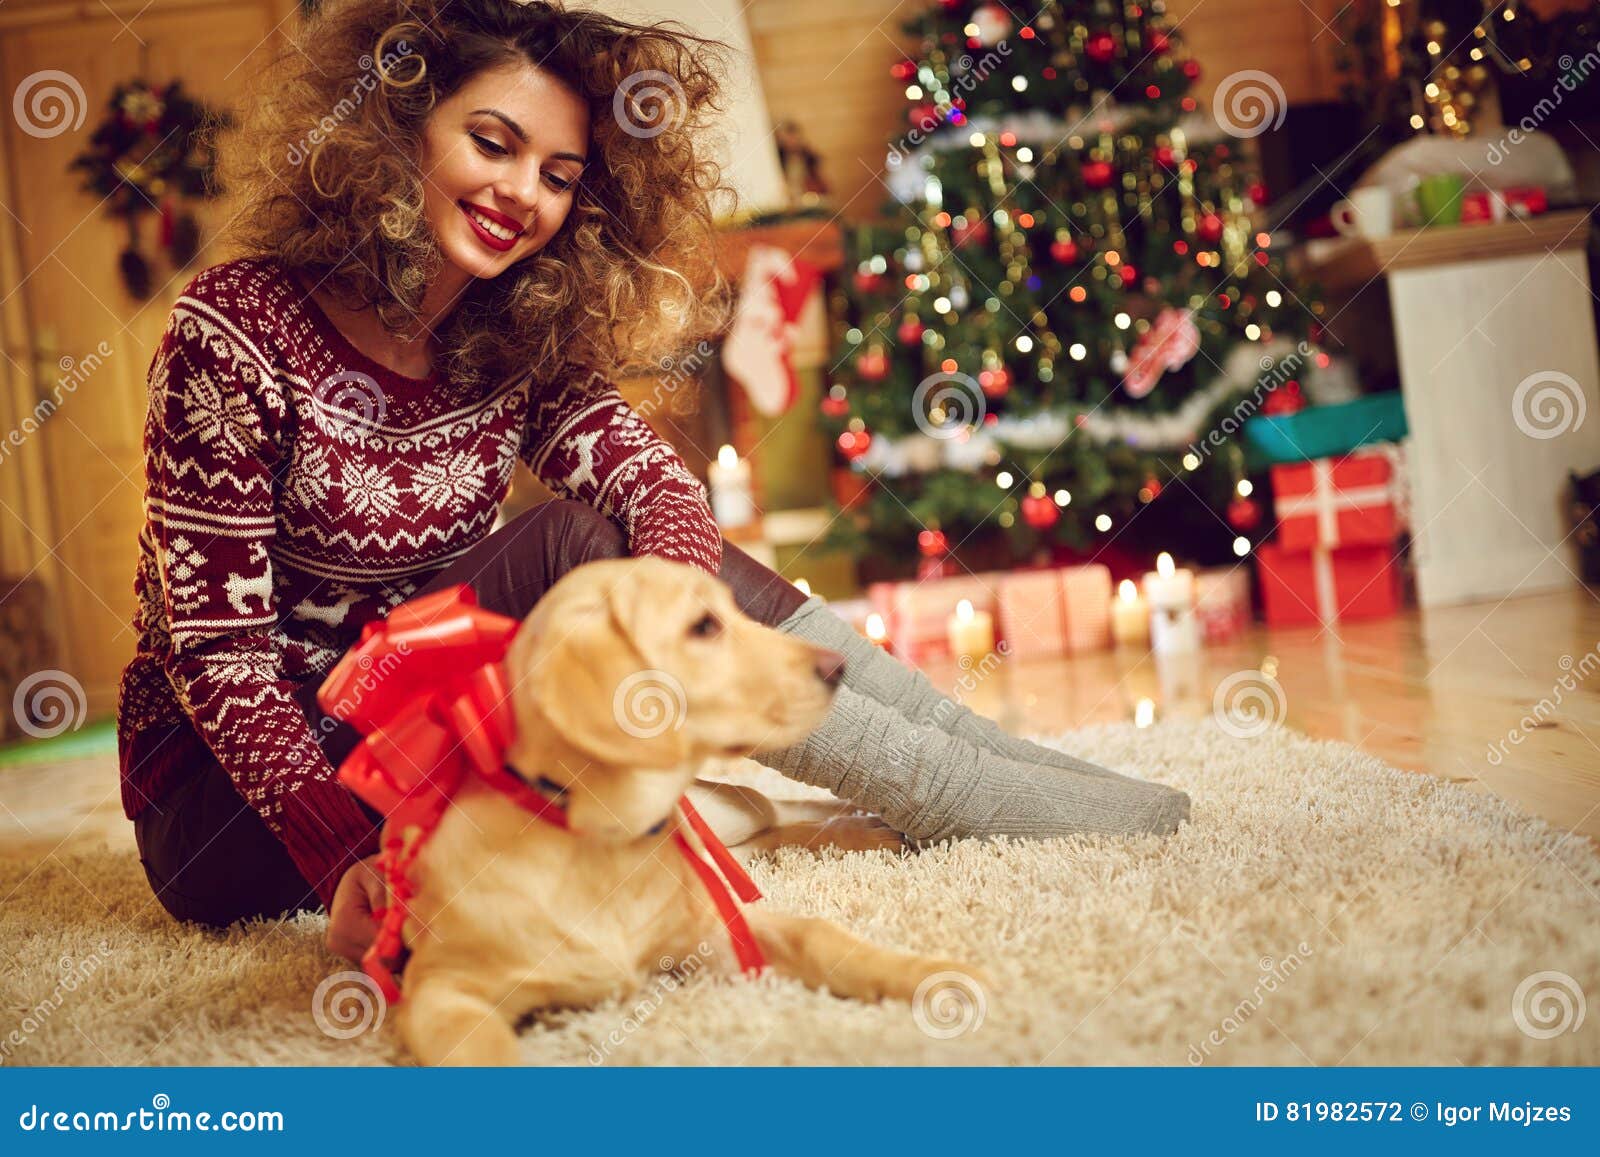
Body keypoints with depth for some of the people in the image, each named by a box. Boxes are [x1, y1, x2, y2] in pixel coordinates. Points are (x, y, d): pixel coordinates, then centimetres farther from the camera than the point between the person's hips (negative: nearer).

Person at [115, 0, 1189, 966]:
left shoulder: (520, 346, -1)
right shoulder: (241, 332, -18)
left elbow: (656, 482, -18)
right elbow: (218, 650, -21)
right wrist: (345, 859, -35)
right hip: (226, 804, -5)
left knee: (647, 538, -15)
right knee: (580, 546, -25)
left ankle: (1005, 765, -11)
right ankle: (974, 796, -21)